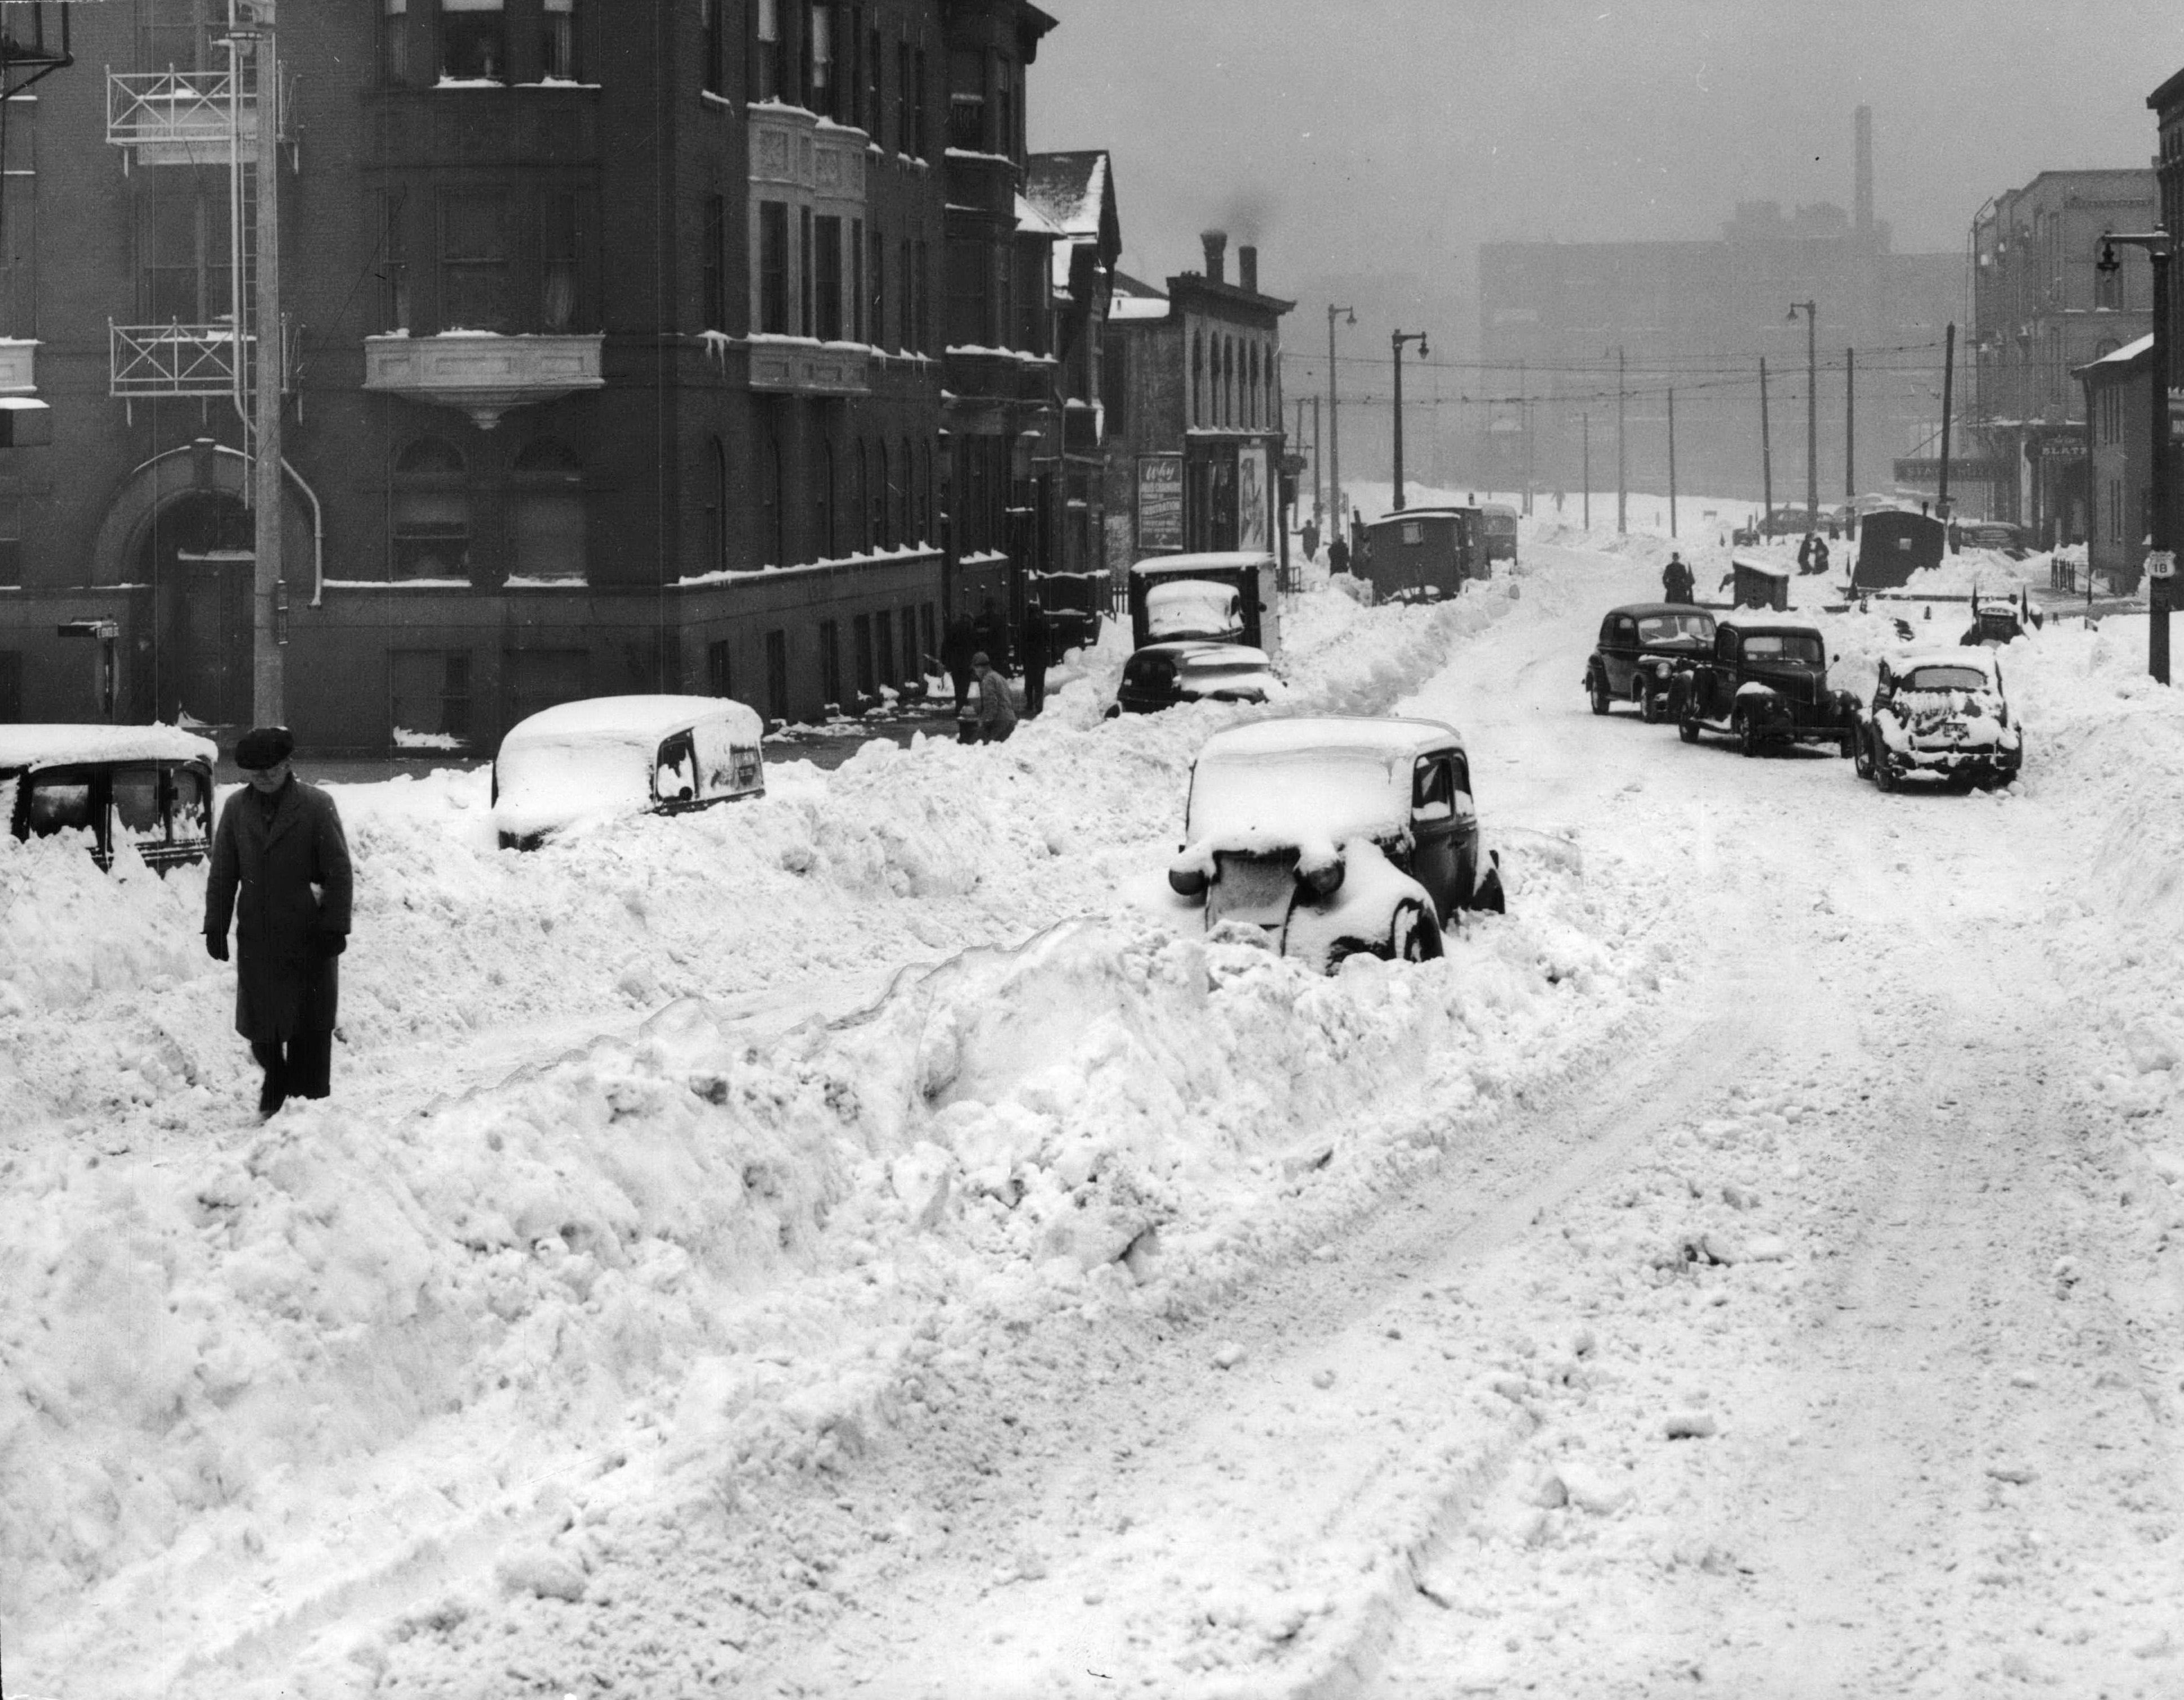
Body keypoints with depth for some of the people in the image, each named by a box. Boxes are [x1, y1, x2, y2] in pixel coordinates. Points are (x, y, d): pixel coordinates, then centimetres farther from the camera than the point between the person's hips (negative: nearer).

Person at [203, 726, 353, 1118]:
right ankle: (275, 1083, 29)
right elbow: (222, 873, 11)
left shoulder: (316, 806, -5)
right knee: (259, 1025, 5)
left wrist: (334, 926, -11)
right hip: (256, 936, 3)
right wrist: (215, 926, 6)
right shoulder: (237, 808, 6)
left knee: (310, 1027, 0)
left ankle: (308, 1098, 10)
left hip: (308, 937, -3)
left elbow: (339, 872, -5)